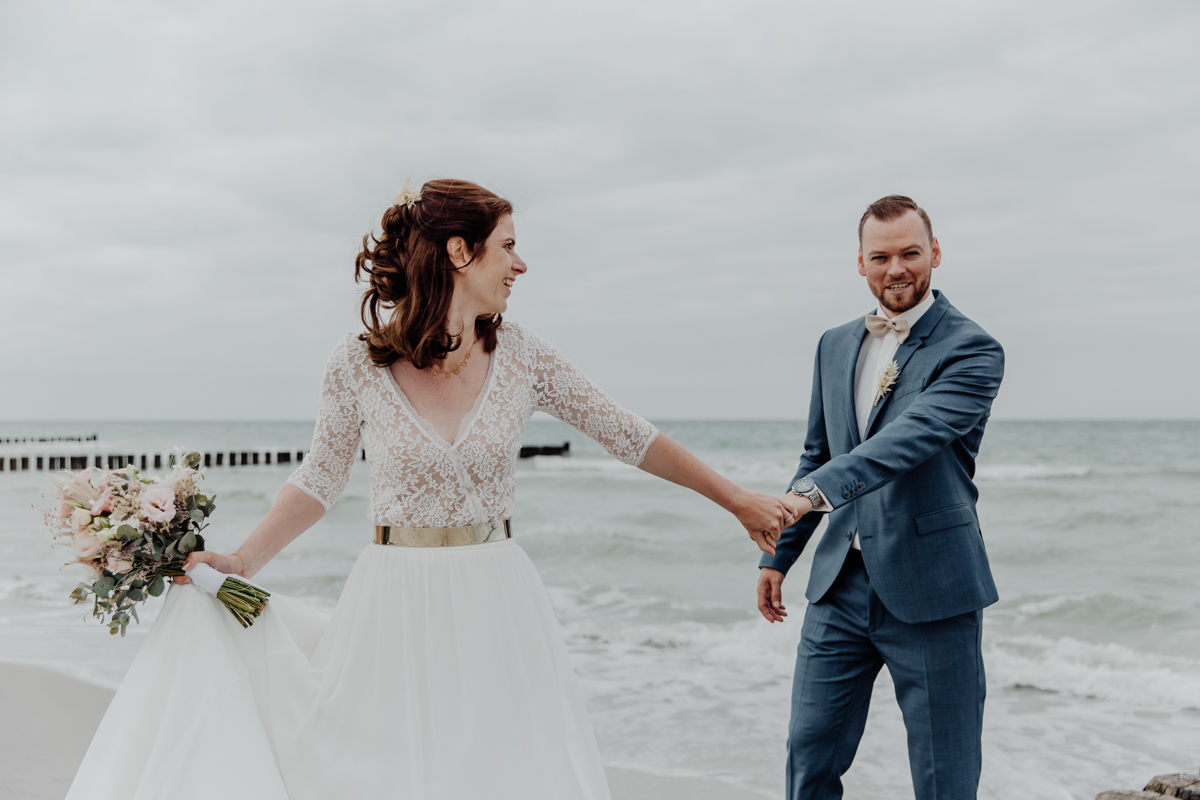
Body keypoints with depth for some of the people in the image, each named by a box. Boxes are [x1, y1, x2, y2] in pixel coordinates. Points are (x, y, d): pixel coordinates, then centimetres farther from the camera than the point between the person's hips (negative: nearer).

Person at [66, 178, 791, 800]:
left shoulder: (521, 355, -2)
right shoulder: (359, 364, -7)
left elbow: (629, 435, 4)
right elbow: (320, 481, 4)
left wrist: (738, 500, 8)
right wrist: (239, 563, -5)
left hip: (496, 611, 2)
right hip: (396, 609, -2)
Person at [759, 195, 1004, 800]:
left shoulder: (971, 350, -8)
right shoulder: (835, 346, 12)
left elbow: (914, 434, -25)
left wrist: (815, 492, -37)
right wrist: (779, 553, 16)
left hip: (930, 590, -5)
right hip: (842, 584, 5)